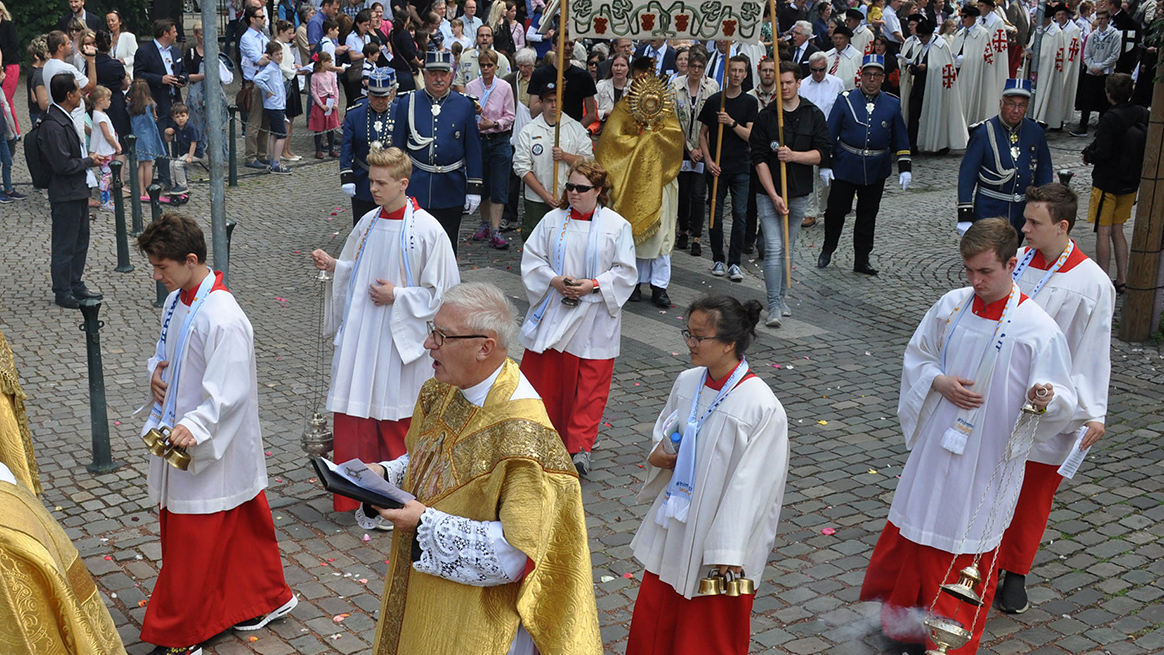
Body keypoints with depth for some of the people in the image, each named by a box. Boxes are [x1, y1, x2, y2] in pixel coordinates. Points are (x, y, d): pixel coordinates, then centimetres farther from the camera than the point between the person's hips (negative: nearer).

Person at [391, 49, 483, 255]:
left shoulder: (464, 106, 0)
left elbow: (473, 150, 3)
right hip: (415, 189, 0)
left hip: (451, 191, 0)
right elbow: (397, 147, 6)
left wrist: (474, 189, 0)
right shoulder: (407, 104, 1)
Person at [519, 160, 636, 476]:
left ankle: (580, 446, 5)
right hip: (553, 314, 2)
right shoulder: (552, 220, 4)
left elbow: (626, 272, -3)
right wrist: (555, 280, -12)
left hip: (593, 319, -2)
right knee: (546, 377, 8)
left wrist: (593, 285, -16)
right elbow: (531, 258, 5)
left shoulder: (617, 226, -2)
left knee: (590, 383, -1)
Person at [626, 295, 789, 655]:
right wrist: (658, 455, -7)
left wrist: (727, 551, -19)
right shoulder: (687, 382, -2)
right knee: (654, 613, 19)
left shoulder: (763, 408, -22)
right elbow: (664, 429, 16)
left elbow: (753, 485, -20)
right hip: (673, 525, 6)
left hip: (717, 530, -6)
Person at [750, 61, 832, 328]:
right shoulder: (765, 116, -1)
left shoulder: (814, 114, 4)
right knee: (773, 248, -10)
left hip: (799, 193, 2)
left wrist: (793, 155, -18)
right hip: (768, 193, -2)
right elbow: (759, 158, -6)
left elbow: (824, 153, -3)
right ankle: (774, 306, -10)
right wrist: (774, 196, -13)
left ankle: (782, 296, 26)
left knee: (788, 247, 12)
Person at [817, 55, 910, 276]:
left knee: (868, 216, 8)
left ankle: (862, 260, 19)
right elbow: (829, 134, 0)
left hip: (876, 171, 2)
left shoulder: (892, 104, 4)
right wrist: (825, 165, -5)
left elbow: (900, 140, 9)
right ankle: (827, 250, 26)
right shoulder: (845, 100, -2)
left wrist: (904, 168, 2)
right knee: (836, 210, 2)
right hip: (844, 168, -2)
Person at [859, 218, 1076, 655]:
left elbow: (1063, 400, -11)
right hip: (937, 443, 4)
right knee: (911, 533, 17)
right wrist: (941, 382, -10)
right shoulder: (951, 306, -3)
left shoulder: (1038, 329, -16)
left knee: (970, 550, 9)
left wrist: (1044, 398, -34)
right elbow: (917, 357, 10)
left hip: (990, 457, -4)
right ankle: (900, 619, 40)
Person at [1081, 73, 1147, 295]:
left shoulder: (1110, 119, -21)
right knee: (1117, 230, 17)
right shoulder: (1143, 115, -1)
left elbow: (1101, 153, -21)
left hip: (1107, 183, -7)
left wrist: (1087, 155, -1)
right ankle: (1122, 279, 19)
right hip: (1131, 184, 7)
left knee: (1103, 232, 0)